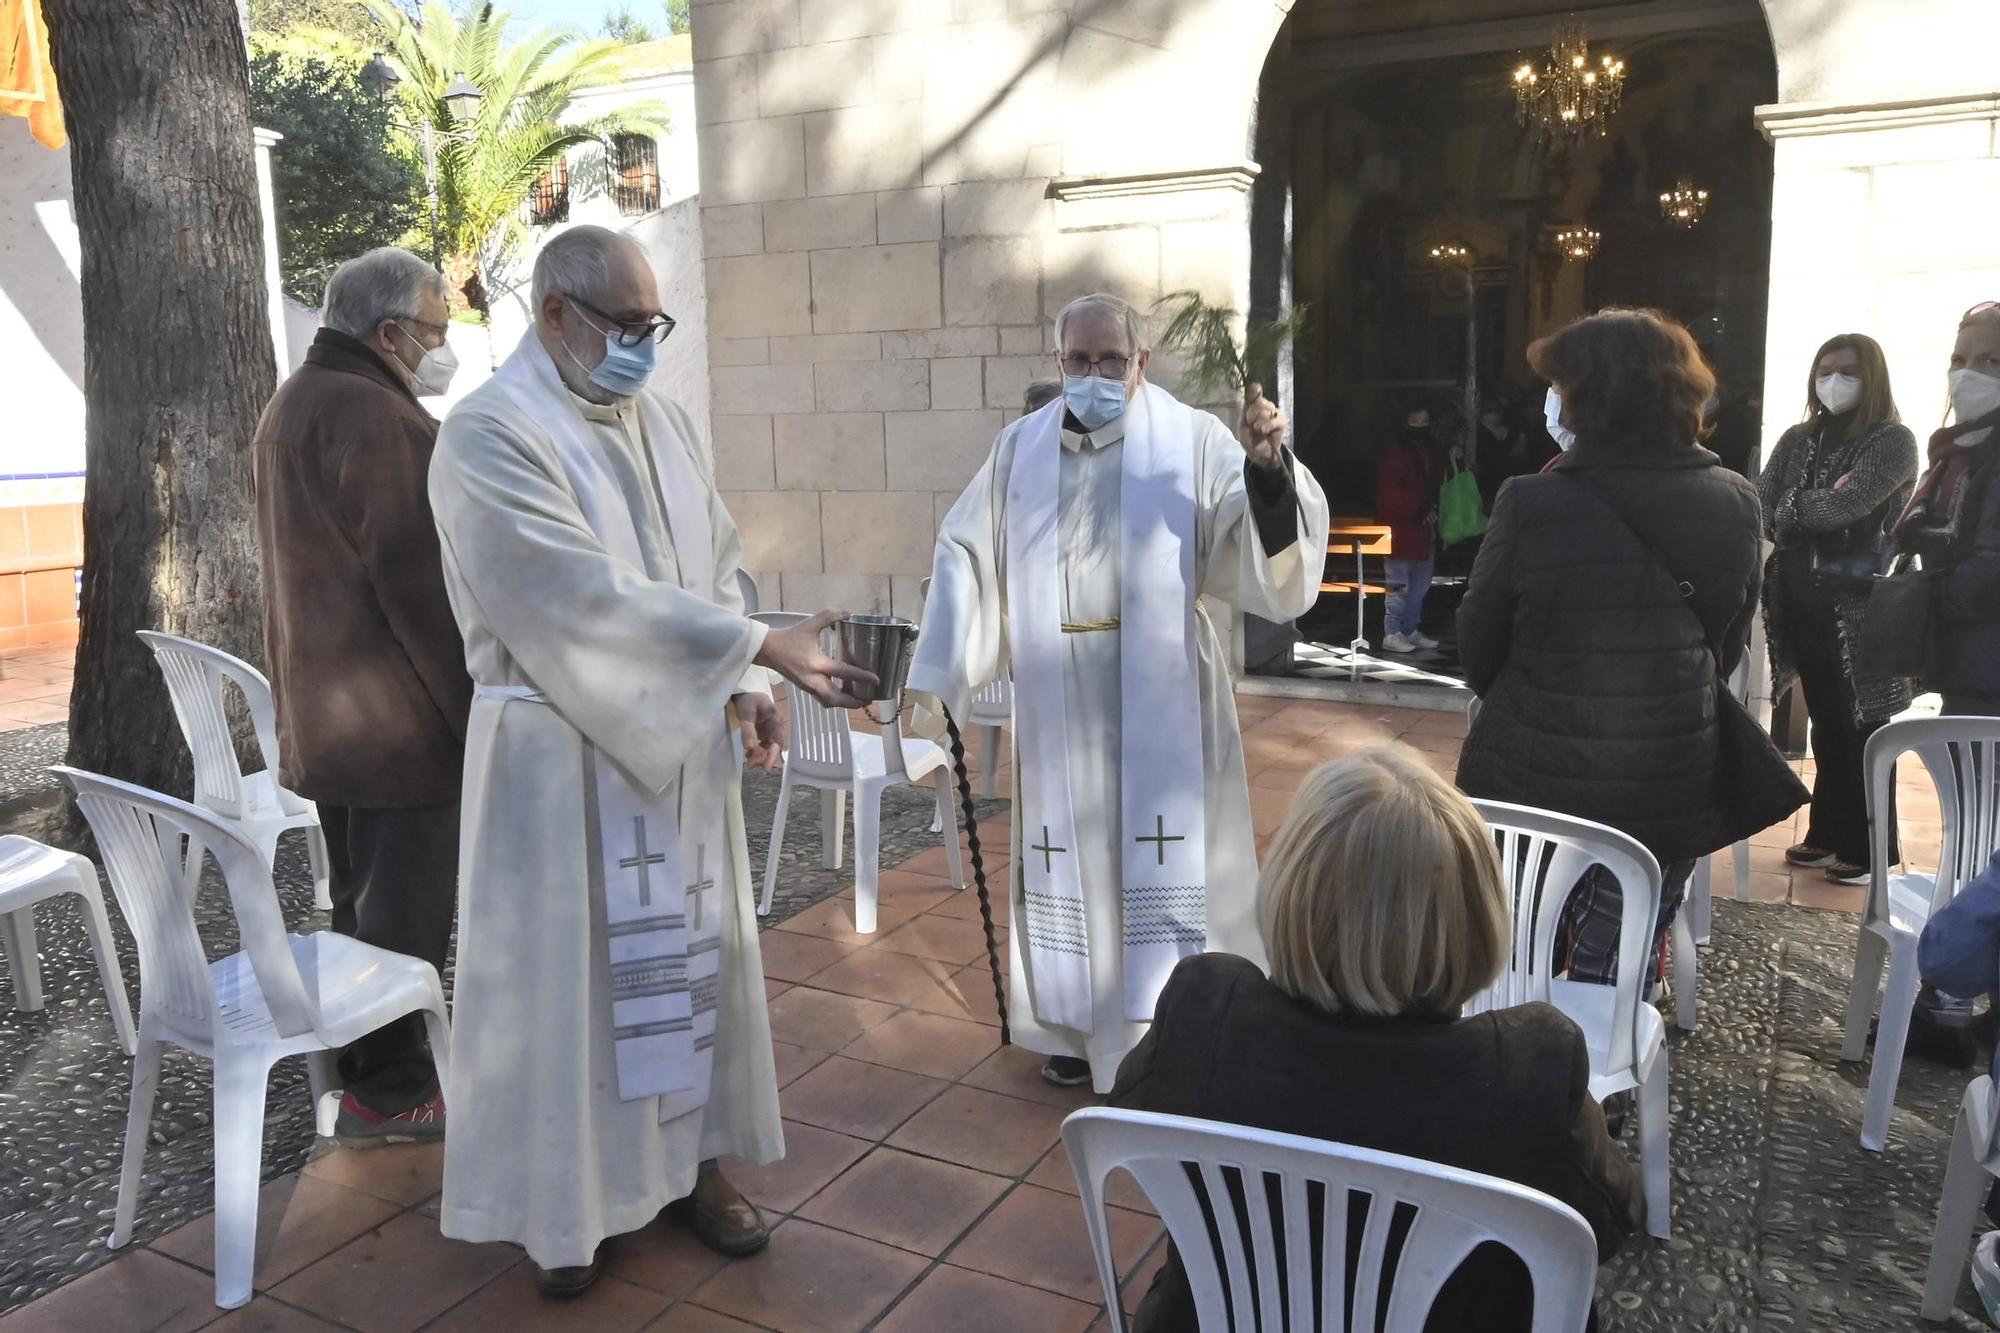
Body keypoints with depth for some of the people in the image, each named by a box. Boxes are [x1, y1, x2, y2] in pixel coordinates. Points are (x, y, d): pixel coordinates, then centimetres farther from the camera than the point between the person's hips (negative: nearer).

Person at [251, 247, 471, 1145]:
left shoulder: (290, 406, 15)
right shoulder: (377, 416, -18)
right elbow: (419, 580, -22)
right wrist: (468, 701, -16)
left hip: (322, 714, 10)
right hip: (400, 717, -10)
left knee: (358, 897, 19)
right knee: (405, 909, 1)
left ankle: (363, 1070, 30)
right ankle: (390, 1094, 11)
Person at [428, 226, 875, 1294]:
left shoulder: (664, 425, 8)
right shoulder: (490, 436, -15)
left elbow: (714, 566, 12)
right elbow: (589, 597, -24)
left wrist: (741, 686, -4)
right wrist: (760, 648, -25)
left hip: (679, 743, 7)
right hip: (560, 755, -6)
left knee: (689, 951, 14)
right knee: (563, 968, 6)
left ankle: (687, 1155, 32)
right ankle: (561, 1196, 24)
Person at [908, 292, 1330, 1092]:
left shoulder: (1192, 441, -4)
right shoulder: (1021, 448, 5)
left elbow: (1262, 546, -12)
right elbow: (967, 557, 6)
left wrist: (1269, 469, -31)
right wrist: (939, 673, 1)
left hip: (1159, 702, -3)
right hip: (1060, 705, 3)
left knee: (1163, 858, 2)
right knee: (1069, 858, 13)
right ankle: (1077, 1024, 29)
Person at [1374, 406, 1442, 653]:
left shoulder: (1429, 450, 15)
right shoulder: (1394, 453, -10)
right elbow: (1389, 493, -16)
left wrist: (1432, 510, 8)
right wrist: (1419, 510, -17)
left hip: (1424, 528, 8)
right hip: (1400, 530, -8)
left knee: (1420, 586, 12)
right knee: (1398, 584, -7)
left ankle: (1411, 630, 21)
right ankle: (1391, 634, -1)